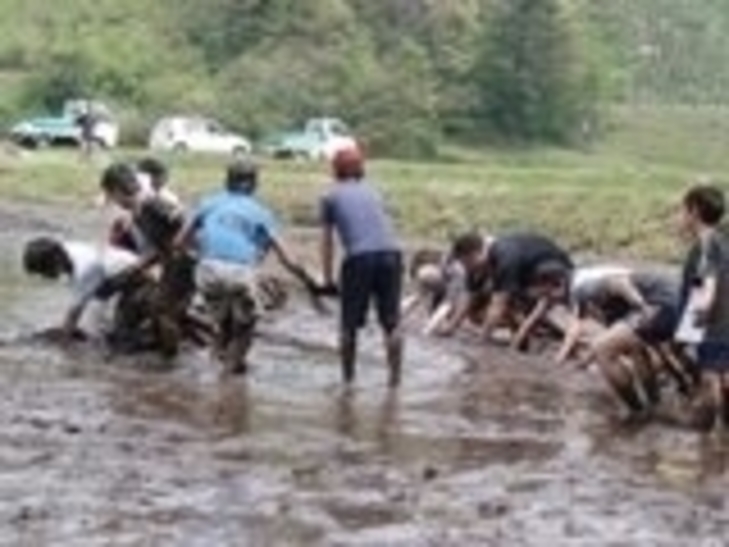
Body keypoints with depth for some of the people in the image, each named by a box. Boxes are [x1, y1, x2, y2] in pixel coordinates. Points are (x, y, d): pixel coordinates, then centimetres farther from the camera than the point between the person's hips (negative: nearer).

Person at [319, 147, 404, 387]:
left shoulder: (331, 196, 15)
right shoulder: (372, 191, 25)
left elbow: (327, 242, 17)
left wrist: (328, 279, 22)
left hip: (359, 258, -3)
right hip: (390, 254, 3)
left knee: (350, 325, 10)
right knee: (391, 323, 8)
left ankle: (348, 378, 17)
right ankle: (395, 376, 7)